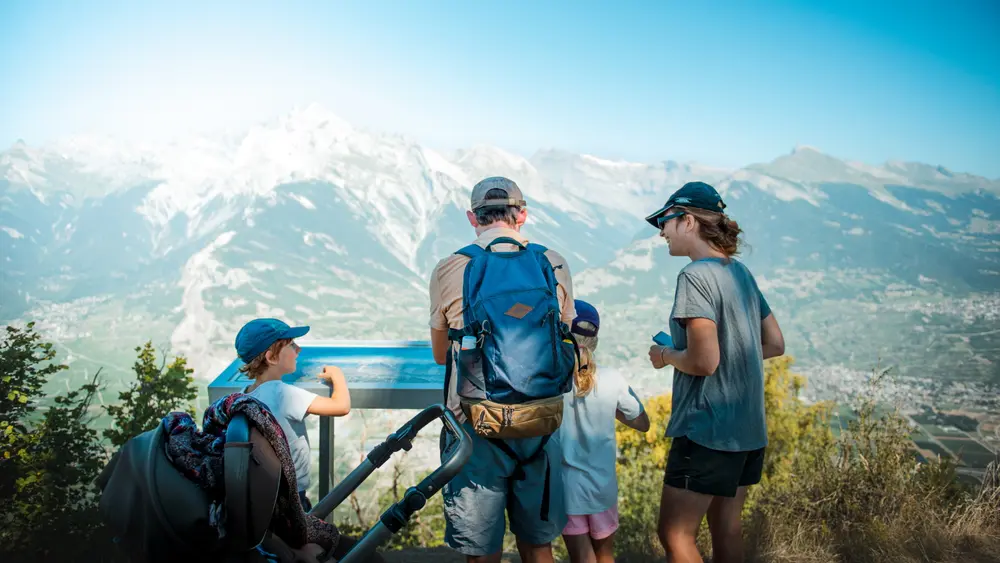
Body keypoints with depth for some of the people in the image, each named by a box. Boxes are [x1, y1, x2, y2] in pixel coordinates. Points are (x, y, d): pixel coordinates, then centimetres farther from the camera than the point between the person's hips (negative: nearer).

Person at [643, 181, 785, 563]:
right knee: (726, 529, 17)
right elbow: (775, 345, 15)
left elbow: (703, 362, -22)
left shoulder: (695, 276, -16)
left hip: (706, 428, -9)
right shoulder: (740, 272, 10)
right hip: (748, 429, 9)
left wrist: (666, 356, -4)